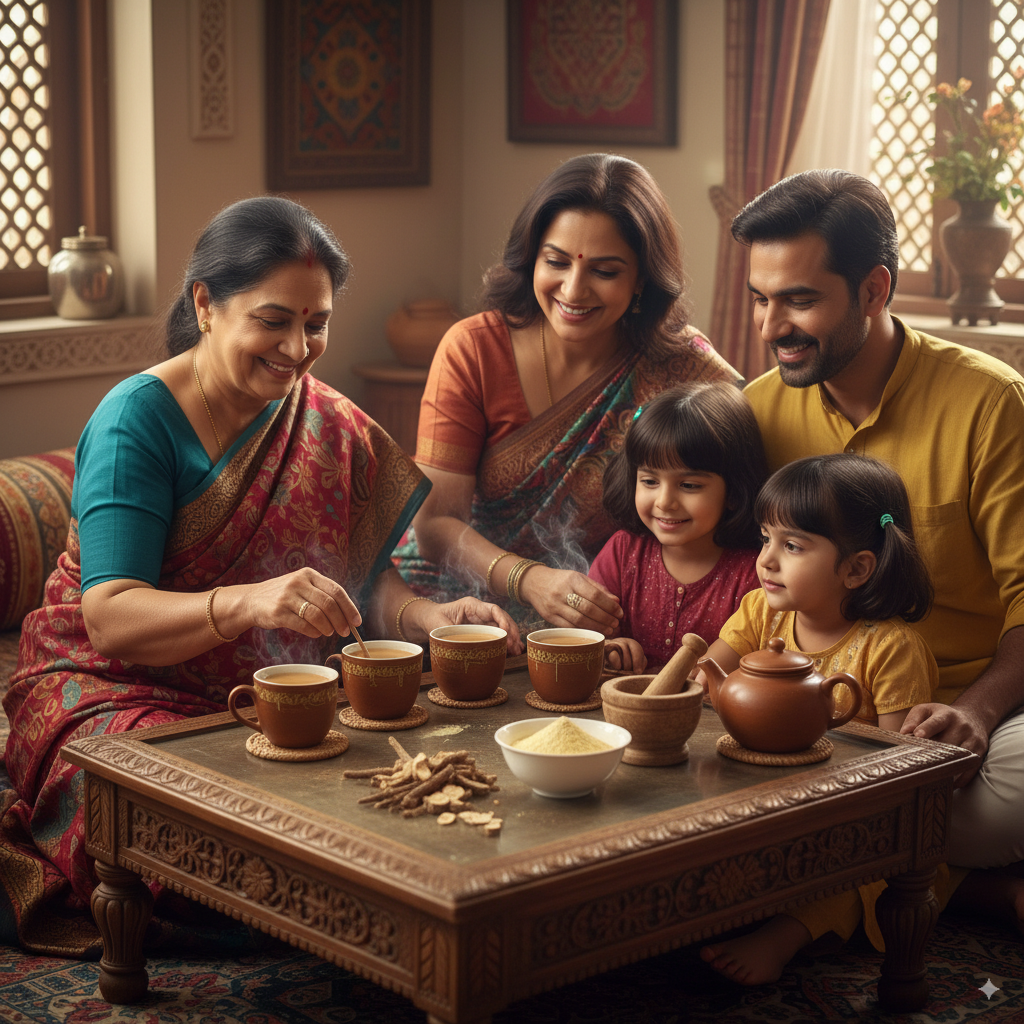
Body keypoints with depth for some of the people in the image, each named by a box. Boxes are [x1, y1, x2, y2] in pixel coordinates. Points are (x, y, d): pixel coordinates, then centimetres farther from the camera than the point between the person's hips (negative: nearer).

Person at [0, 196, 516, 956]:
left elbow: (370, 577, 5)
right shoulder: (138, 421, -12)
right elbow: (109, 618, -24)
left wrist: (427, 617, -19)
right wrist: (250, 603, -42)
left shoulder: (331, 427, 7)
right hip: (115, 687, -5)